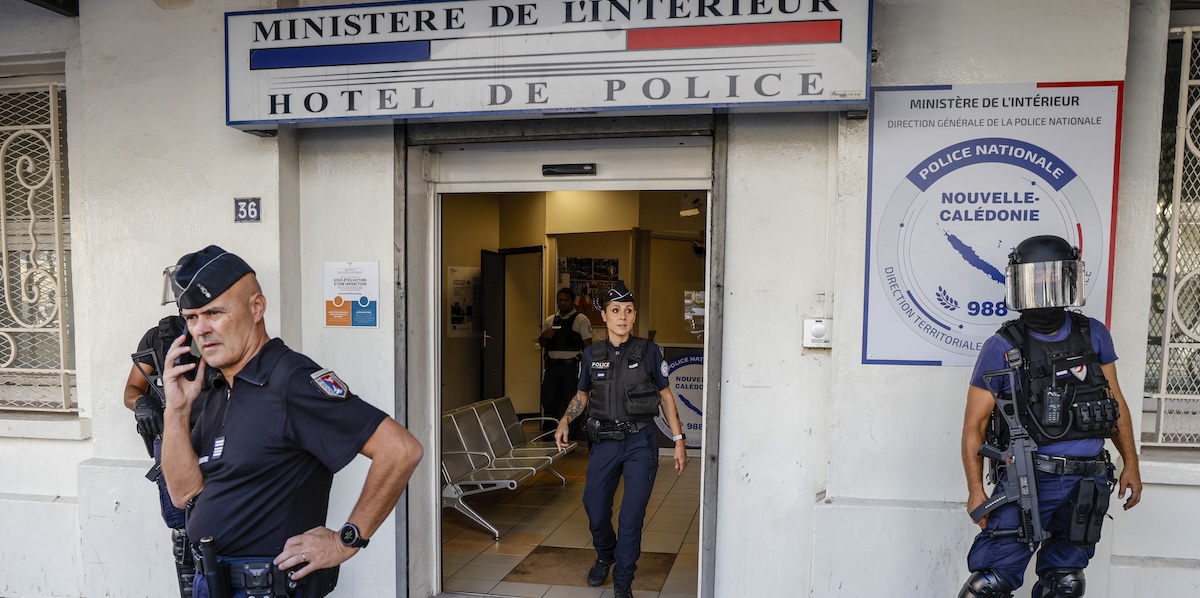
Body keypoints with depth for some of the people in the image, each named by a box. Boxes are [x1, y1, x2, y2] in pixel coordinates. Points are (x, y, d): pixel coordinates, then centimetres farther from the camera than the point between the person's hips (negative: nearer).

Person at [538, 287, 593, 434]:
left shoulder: (581, 320, -1)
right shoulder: (550, 320, 15)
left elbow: (588, 345, -5)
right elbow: (541, 343, 21)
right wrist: (544, 336, -3)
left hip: (571, 366, -5)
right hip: (552, 366, 5)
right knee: (548, 401, 7)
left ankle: (571, 437, 11)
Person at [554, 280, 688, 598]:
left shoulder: (648, 351, -3)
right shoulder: (592, 354, 3)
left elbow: (665, 396, 3)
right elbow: (581, 395, 15)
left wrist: (679, 439, -1)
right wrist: (565, 421, -4)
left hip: (641, 443, -2)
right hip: (604, 441, 3)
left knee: (631, 516, -3)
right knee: (595, 509, 9)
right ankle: (605, 556, 42)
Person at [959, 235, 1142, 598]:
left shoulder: (1093, 336, 6)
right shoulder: (1002, 349, -6)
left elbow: (1115, 401, 16)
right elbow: (975, 423, -4)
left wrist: (1130, 464, 11)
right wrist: (976, 490, -9)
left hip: (1086, 486, 4)